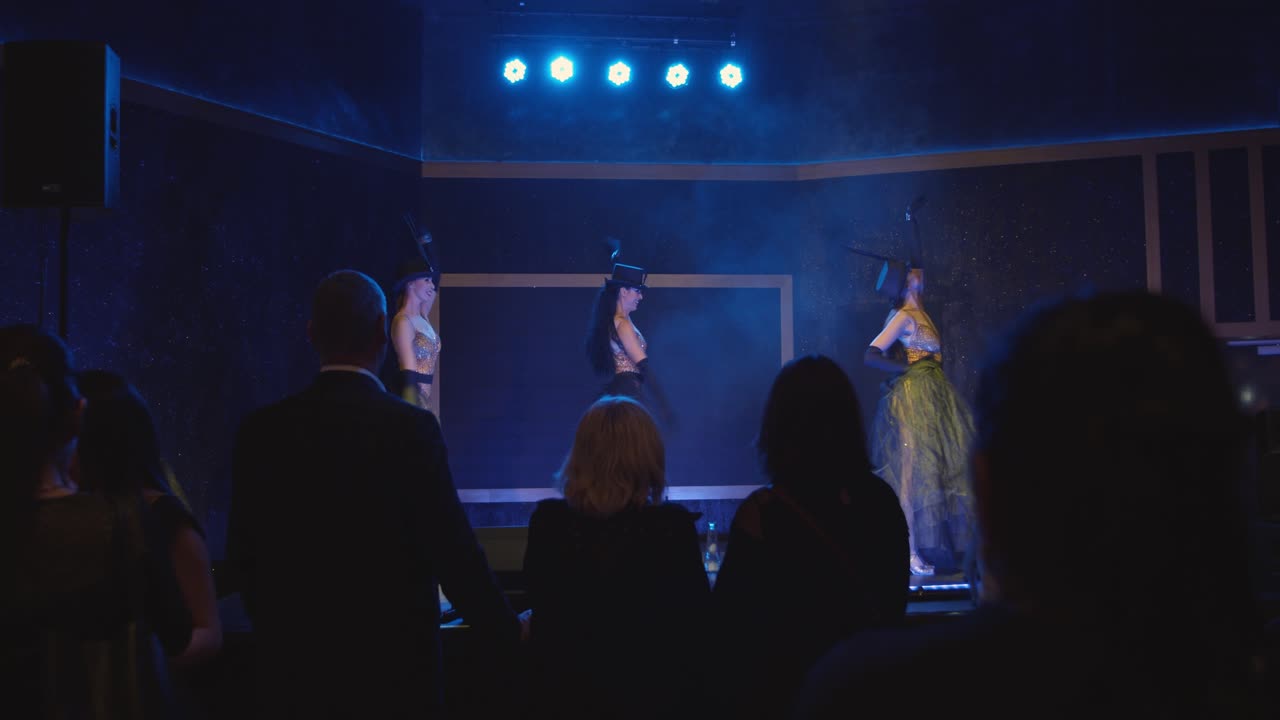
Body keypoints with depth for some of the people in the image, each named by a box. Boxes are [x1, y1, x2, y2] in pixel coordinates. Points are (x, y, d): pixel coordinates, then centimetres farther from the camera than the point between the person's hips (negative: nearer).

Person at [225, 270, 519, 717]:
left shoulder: (261, 431, -3)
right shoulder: (411, 428, -14)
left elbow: (243, 554, 5)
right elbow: (453, 552, -13)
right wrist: (506, 633, 2)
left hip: (294, 663, 3)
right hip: (394, 662, -3)